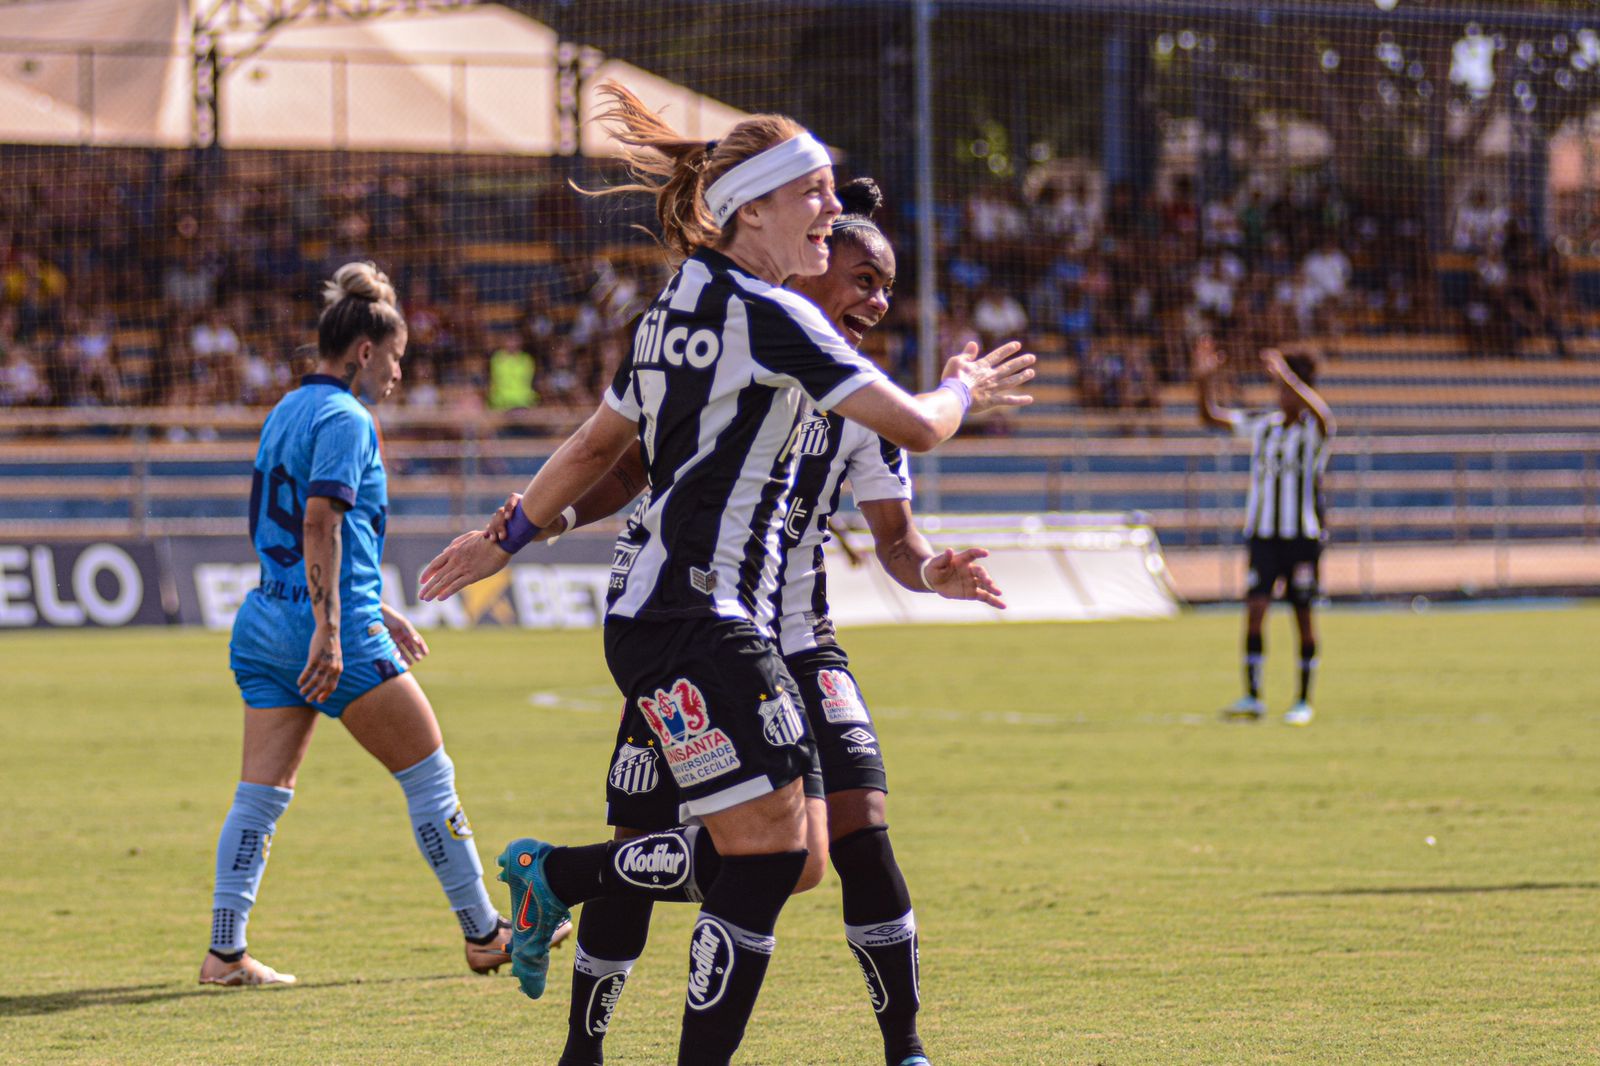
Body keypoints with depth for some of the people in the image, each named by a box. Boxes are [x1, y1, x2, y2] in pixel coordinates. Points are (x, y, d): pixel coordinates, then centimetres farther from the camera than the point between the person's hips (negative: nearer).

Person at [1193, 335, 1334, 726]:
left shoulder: (1314, 429, -3)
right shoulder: (1263, 426, 10)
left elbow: (1320, 413, -28)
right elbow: (1211, 417, 7)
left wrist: (1287, 374, -38)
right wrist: (1204, 378, -10)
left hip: (1304, 536, -3)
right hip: (1263, 534, 3)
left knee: (1303, 614, 2)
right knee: (1254, 608, -10)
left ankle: (1304, 701, 11)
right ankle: (1252, 698, -11)